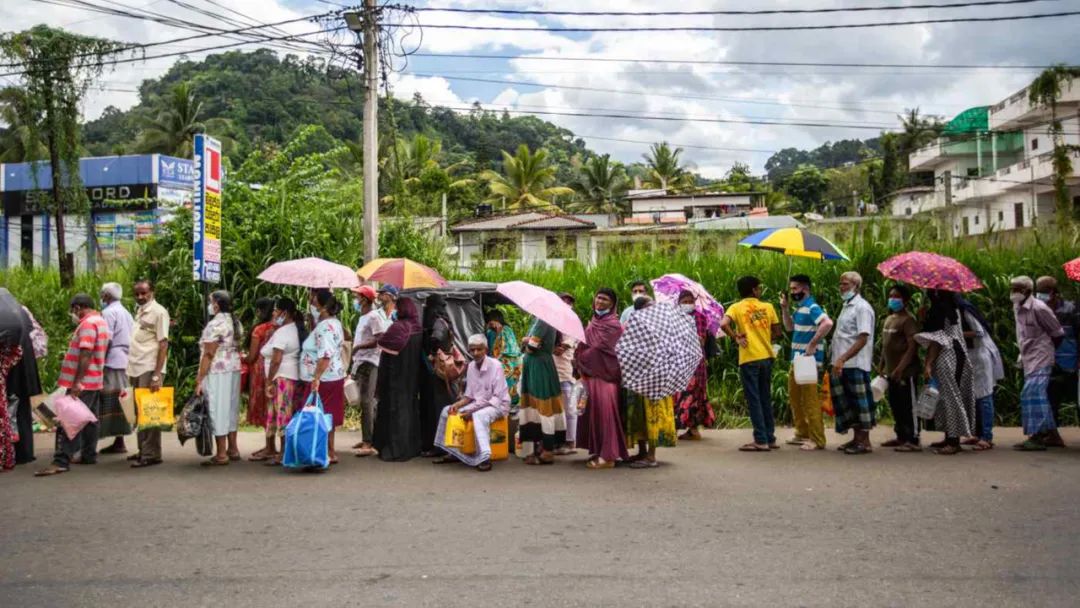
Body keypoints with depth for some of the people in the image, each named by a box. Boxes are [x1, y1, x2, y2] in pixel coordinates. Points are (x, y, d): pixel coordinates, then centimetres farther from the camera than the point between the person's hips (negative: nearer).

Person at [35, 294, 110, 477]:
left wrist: (77, 382, -26)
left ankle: (61, 461, -14)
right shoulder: (101, 322, 17)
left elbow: (85, 354, -24)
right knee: (89, 420, 14)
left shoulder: (88, 323, -15)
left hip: (82, 383, -10)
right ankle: (89, 455, 19)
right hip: (95, 381, 10)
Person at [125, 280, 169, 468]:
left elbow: (163, 344, -12)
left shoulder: (158, 312, -8)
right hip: (136, 368, 8)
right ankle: (143, 450, 19)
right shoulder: (139, 311, 14)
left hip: (149, 369, -8)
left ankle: (151, 454, -2)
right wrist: (131, 369, 11)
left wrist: (157, 375, -18)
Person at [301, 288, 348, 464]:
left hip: (323, 379, -10)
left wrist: (316, 378, -32)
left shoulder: (325, 327, -19)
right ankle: (330, 452, 22)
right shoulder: (334, 322, 14)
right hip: (334, 376, 10)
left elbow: (325, 356, -28)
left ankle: (329, 453, -4)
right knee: (328, 417, 15)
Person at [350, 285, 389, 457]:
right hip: (361, 363, 10)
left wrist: (358, 346, -18)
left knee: (366, 402, -12)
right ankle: (367, 439, 21)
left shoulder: (374, 316, -12)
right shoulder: (363, 317, 18)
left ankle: (368, 444, -14)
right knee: (367, 402, 13)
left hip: (369, 363, -10)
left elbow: (380, 339, -20)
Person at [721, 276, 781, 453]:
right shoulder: (767, 307, 6)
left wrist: (736, 338, -8)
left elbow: (723, 324, -21)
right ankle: (770, 438, 17)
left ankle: (761, 440, 0)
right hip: (766, 357, 4)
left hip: (749, 359, -4)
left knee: (754, 400, 0)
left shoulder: (736, 307, -4)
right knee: (766, 399, 14)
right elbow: (777, 332, 11)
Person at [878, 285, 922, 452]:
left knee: (909, 407, -4)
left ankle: (913, 440, 0)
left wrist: (900, 368, -24)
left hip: (905, 372, -9)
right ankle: (901, 436, 25)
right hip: (891, 371, 9)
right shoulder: (888, 319, 15)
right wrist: (882, 365, 18)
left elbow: (912, 346, -19)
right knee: (896, 406, 15)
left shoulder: (908, 319, -12)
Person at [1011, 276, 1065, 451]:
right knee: (1039, 396, 13)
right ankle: (1052, 434, 22)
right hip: (1029, 360, 9)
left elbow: (1058, 333, -9)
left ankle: (1037, 437, -13)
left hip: (1040, 359, -9)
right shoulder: (1018, 308, 8)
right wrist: (1023, 354, 13)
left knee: (1033, 395, -14)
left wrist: (1045, 350, 1)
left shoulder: (1038, 308, -16)